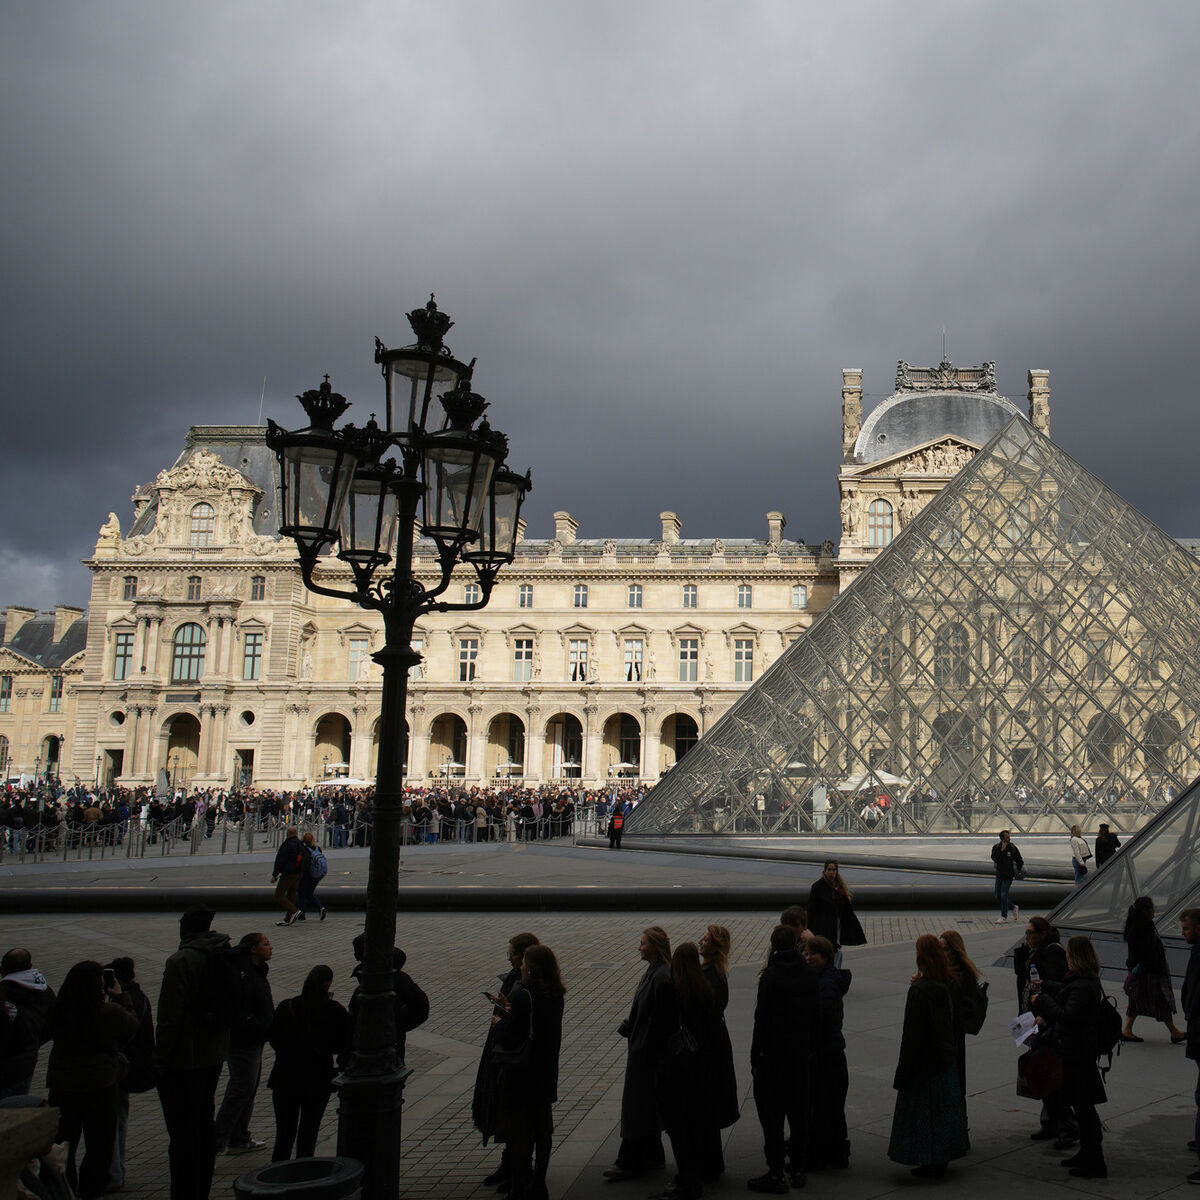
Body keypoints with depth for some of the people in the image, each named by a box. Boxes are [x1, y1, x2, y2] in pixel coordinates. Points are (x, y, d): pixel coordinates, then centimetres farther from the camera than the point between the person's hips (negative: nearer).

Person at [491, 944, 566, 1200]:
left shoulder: (523, 996, -23)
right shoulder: (555, 995, 0)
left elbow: (510, 1039, -19)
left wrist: (498, 1023, 0)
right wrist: (511, 1011, 14)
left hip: (521, 1076, -7)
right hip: (545, 1074, 7)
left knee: (519, 1134, 4)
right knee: (542, 1131, 17)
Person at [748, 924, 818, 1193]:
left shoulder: (771, 976, -18)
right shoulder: (810, 974, 0)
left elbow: (762, 1019, -18)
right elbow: (815, 1016, 7)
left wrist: (755, 1058, -10)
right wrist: (808, 1048, 16)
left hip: (773, 1055, -6)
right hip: (800, 1055, 6)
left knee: (771, 1114, 2)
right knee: (798, 1112, 16)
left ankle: (776, 1174, 6)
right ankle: (799, 1168, 26)